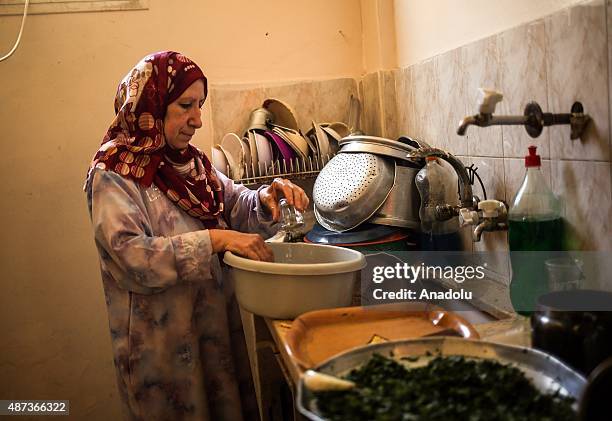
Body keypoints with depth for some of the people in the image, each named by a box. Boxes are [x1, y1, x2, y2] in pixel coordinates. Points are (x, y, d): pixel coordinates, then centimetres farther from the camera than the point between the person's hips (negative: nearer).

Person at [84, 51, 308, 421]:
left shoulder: (191, 163, 7)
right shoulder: (113, 175, -13)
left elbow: (237, 207, 8)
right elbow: (131, 258, -25)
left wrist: (267, 197, -13)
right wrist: (214, 240, -29)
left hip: (219, 326, 7)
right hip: (163, 343, -6)